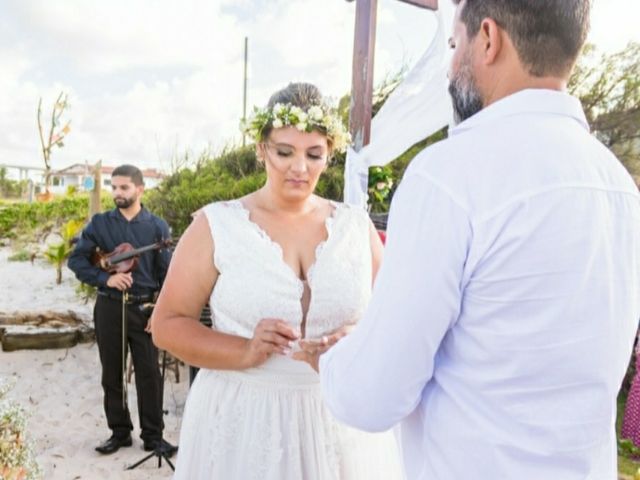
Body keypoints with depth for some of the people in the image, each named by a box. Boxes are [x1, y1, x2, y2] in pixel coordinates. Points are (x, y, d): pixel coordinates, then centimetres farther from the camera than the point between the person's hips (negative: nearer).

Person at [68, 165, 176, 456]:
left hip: (144, 307, -1)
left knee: (149, 373, 2)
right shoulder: (99, 223, 2)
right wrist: (105, 278, -13)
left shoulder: (157, 227, -1)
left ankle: (153, 435, 15)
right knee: (111, 374, 11)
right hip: (109, 307, 2)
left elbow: (166, 273, -1)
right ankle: (120, 432, 27)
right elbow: (76, 259, 2)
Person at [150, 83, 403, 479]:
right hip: (243, 423, -2)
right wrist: (244, 353, -20)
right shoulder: (217, 225, -5)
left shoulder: (357, 226, 1)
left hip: (344, 422, 2)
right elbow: (167, 325, -4)